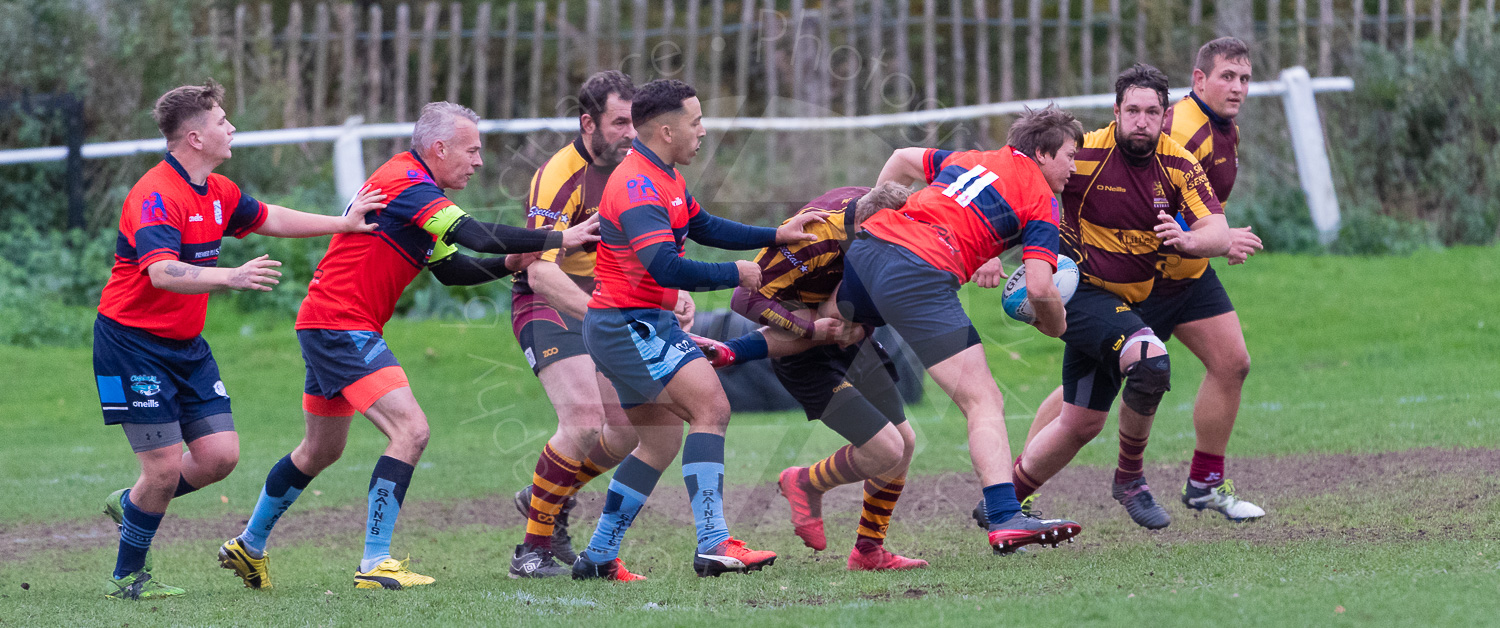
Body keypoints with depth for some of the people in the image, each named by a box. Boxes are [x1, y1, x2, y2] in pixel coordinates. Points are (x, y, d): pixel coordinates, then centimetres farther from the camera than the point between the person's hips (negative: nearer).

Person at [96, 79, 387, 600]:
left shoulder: (216, 191, 7)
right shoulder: (156, 195, -22)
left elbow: (266, 219, 25)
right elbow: (162, 272, -37)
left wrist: (341, 224, 22)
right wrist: (232, 278, -50)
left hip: (186, 343, 9)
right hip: (134, 343, -9)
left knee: (220, 455, 0)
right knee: (166, 466, -10)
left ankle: (131, 503, 24)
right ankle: (127, 578, 7)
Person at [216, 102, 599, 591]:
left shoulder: (417, 189, 16)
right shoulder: (407, 184, -18)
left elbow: (451, 269, 20)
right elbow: (477, 235, -27)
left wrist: (510, 262, 4)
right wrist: (560, 239, -21)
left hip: (325, 327, 11)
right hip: (341, 327, -11)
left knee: (321, 450, 22)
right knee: (411, 430, -17)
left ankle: (249, 546, 36)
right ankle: (375, 564, -17)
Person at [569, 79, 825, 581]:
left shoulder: (663, 178, 13)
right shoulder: (638, 186, -21)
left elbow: (704, 227, 26)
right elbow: (666, 267, -30)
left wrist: (776, 235, 18)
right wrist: (735, 274, -18)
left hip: (646, 324, 11)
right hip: (628, 325, -11)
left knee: (661, 441, 16)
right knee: (711, 406, -20)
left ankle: (598, 557, 21)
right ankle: (713, 545, -27)